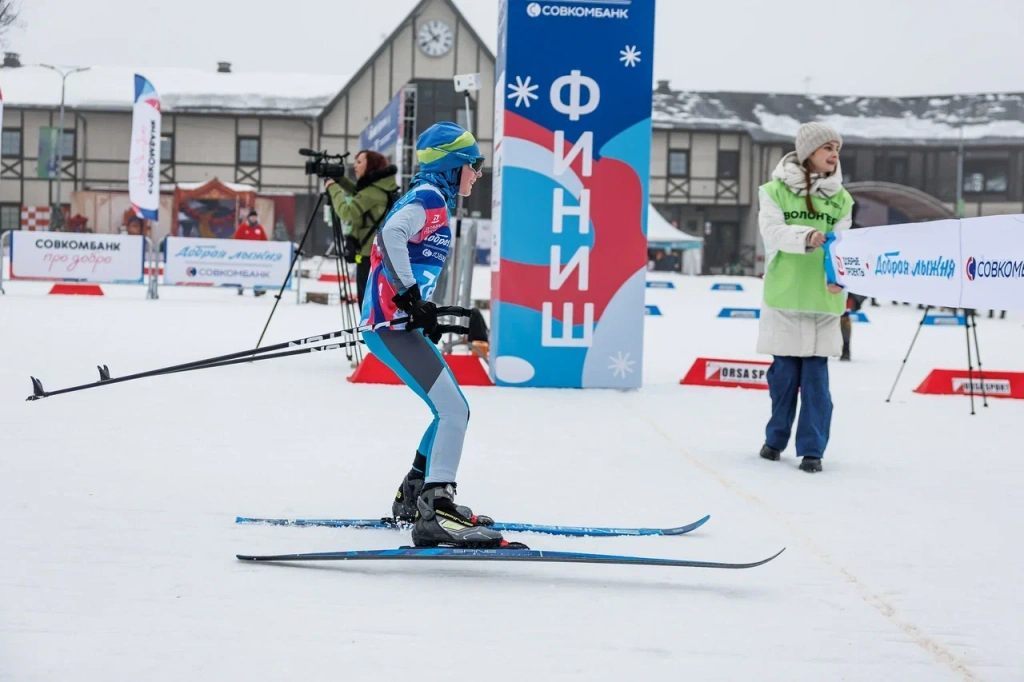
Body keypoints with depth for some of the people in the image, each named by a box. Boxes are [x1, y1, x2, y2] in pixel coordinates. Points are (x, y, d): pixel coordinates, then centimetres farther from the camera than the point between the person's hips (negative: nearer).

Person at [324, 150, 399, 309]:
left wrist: (333, 188, -10)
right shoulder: (380, 187, 13)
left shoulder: (373, 191, -18)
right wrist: (340, 180, 19)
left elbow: (347, 211, -23)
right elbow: (359, 195, 32)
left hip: (371, 255, -10)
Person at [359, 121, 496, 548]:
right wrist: (410, 296, -26)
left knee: (454, 411, 18)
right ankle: (435, 514, -28)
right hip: (394, 324, -10)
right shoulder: (430, 198, -7)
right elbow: (390, 234, -25)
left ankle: (414, 497, 28)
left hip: (398, 321, 10)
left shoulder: (429, 199, 23)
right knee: (454, 412, -19)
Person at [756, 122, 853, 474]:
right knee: (784, 373, 6)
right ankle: (776, 439, 24)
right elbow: (773, 232, -12)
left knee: (816, 375, -1)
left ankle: (812, 449, 4)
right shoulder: (775, 192, 1)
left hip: (822, 299, 1)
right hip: (784, 297, -1)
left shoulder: (841, 199, 8)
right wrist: (805, 237, -31)